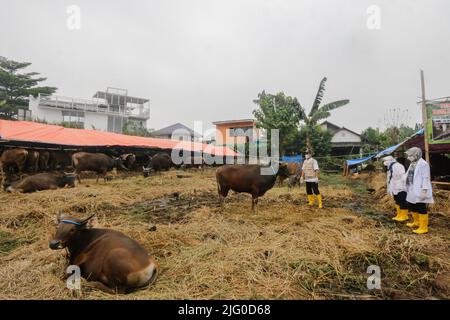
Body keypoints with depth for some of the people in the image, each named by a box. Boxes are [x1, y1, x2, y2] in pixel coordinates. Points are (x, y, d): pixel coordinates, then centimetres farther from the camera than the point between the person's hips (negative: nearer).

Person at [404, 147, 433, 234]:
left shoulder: (423, 164, -14)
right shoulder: (412, 164, 13)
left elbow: (426, 178, -18)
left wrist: (424, 191, -22)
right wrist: (408, 189, 18)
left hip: (419, 192, -9)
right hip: (412, 191, 9)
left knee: (421, 209, -1)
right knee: (412, 207, 20)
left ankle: (423, 228, 9)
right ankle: (416, 222, 39)